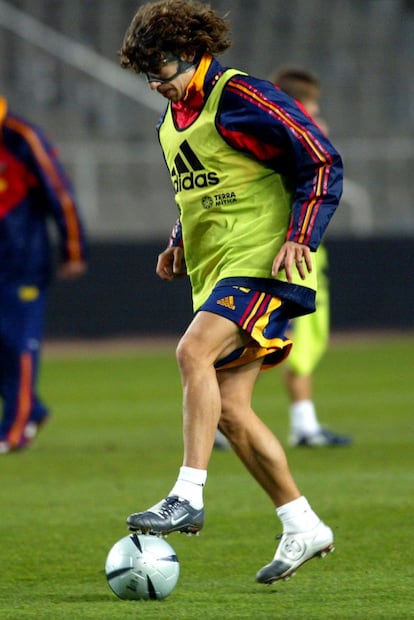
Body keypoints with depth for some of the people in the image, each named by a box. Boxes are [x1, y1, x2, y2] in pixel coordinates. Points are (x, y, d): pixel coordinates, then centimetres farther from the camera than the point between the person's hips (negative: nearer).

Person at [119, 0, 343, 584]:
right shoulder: (172, 120, 15)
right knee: (229, 410, 2)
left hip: (260, 263, -9)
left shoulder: (241, 98, -11)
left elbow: (322, 162, -13)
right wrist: (180, 243, 13)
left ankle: (188, 497, -31)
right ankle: (303, 527, 11)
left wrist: (299, 237, -20)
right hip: (214, 272, 9)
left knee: (193, 351, -28)